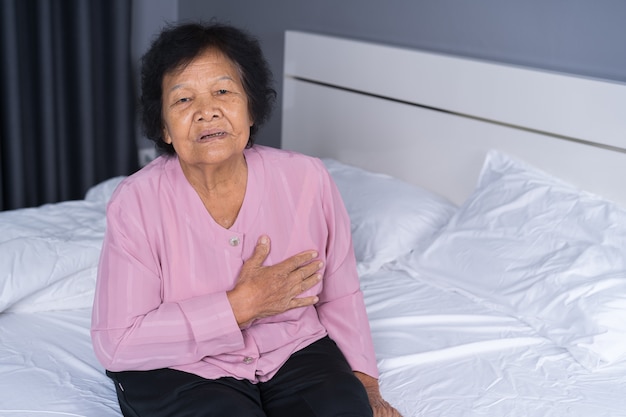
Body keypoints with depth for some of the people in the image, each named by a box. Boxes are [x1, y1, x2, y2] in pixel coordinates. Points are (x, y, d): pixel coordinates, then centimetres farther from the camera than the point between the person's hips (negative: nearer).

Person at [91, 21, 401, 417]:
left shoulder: (307, 179, -8)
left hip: (292, 352, 2)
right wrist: (240, 305, -20)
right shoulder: (136, 203, -15)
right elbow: (117, 344, -17)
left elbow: (340, 296, 5)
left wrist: (365, 383, 4)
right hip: (179, 369, -1)